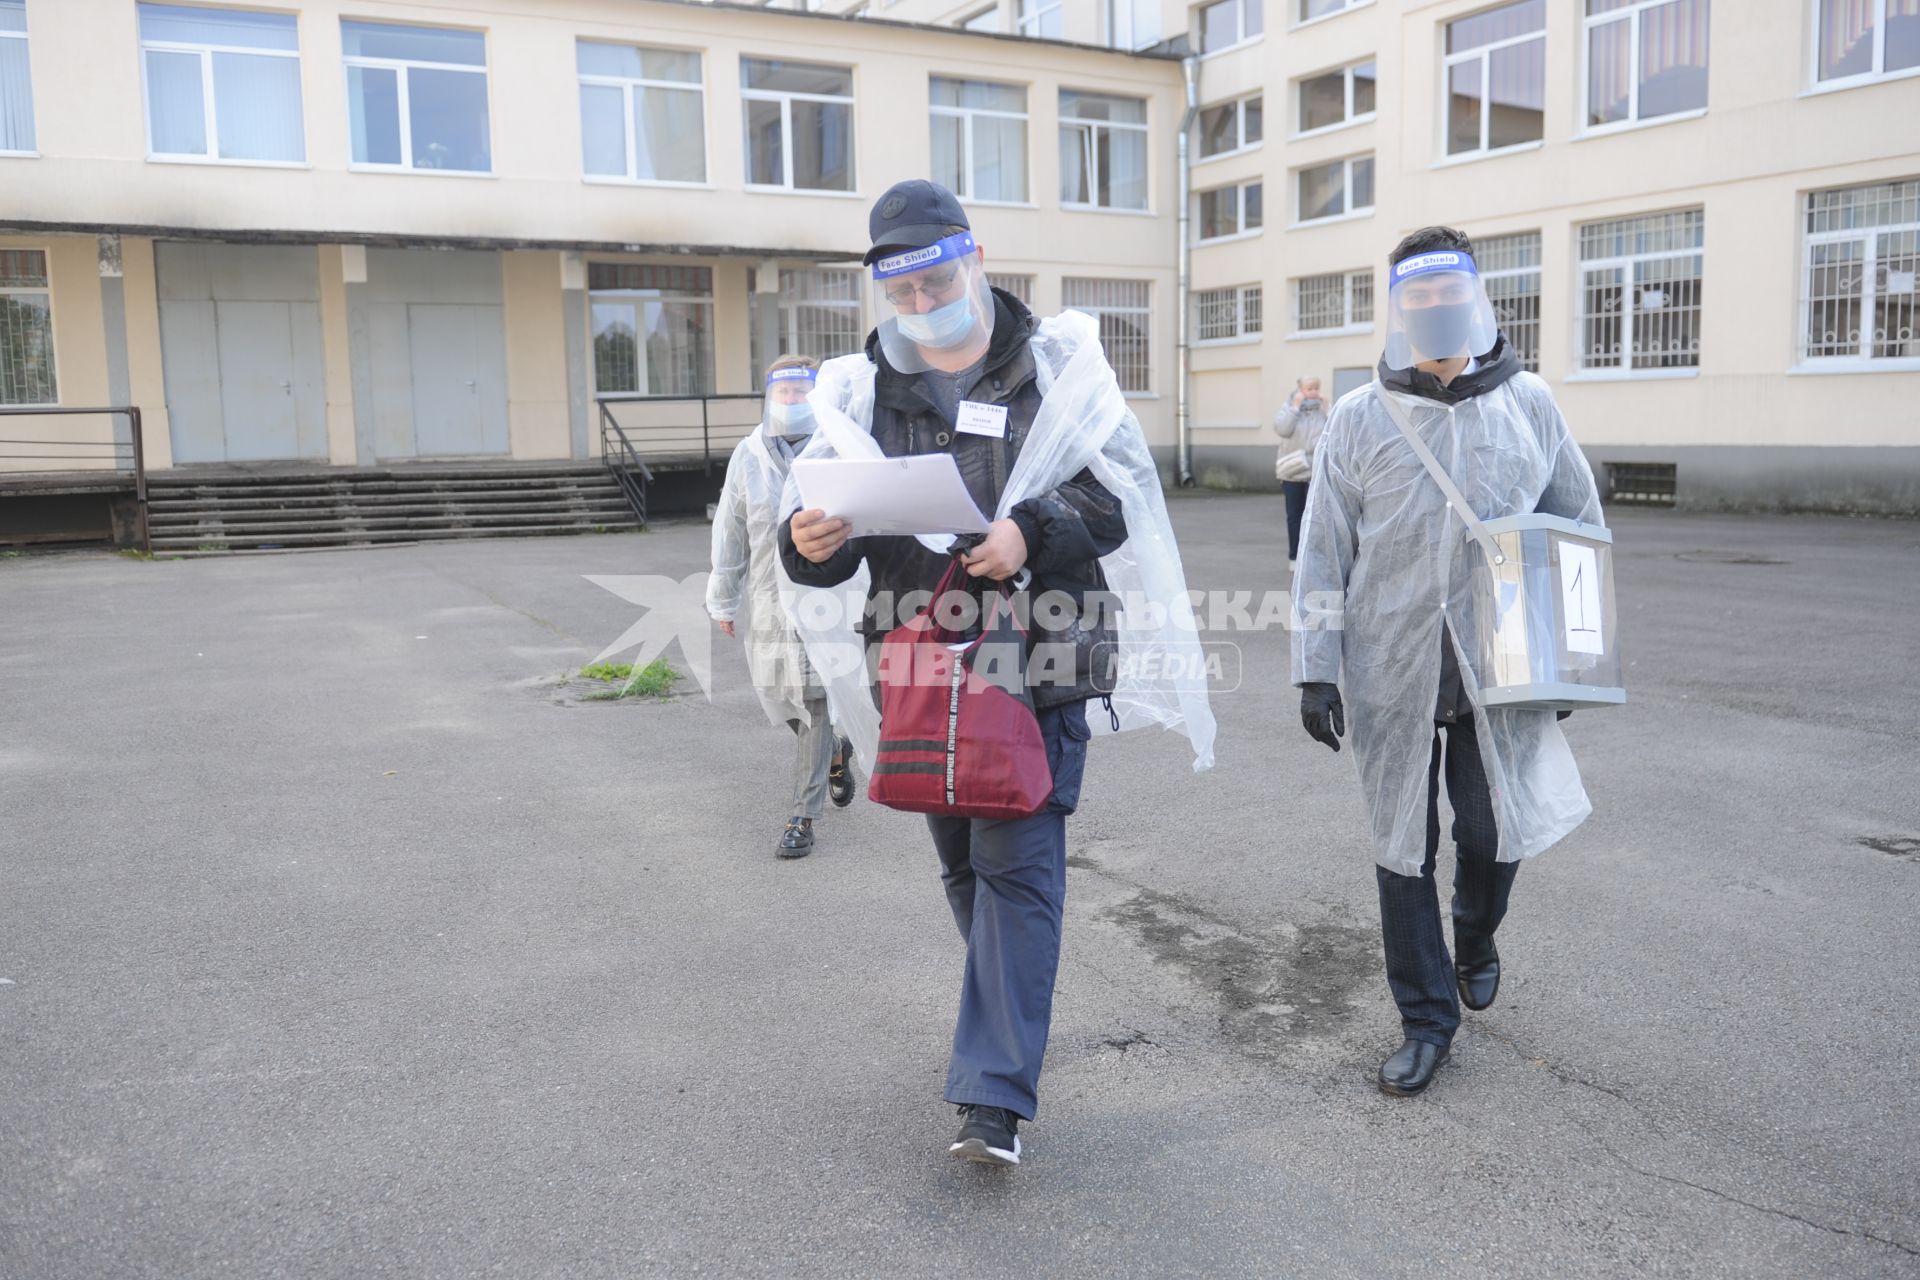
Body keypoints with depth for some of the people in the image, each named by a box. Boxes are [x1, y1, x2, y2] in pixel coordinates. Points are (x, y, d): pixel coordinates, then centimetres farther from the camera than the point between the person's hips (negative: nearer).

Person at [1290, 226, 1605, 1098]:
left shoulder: (1529, 406, 4)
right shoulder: (1360, 419, 1)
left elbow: (1580, 529, 13)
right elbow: (1323, 554, 0)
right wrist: (1315, 669, -5)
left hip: (1498, 669, 1)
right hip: (1391, 673, 0)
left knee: (1494, 831, 4)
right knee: (1403, 846, 6)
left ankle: (1475, 941, 40)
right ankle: (1427, 1019, 23)